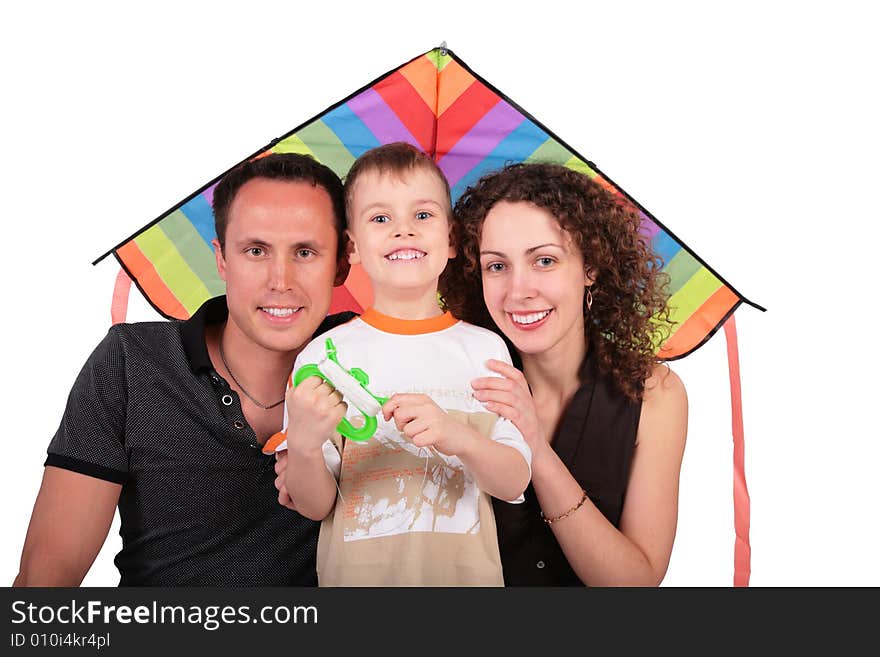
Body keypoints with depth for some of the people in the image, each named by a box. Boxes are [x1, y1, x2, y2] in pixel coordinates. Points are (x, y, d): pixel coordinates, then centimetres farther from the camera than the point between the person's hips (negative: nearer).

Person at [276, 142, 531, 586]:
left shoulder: (485, 348, -6)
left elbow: (514, 484, -8)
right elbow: (315, 507, -7)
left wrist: (460, 438, -26)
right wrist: (302, 446, -27)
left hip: (466, 570, 1)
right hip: (358, 573, 0)